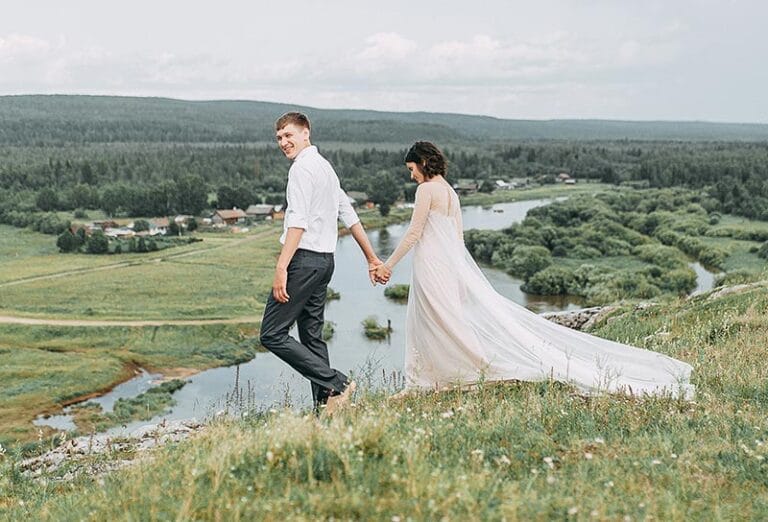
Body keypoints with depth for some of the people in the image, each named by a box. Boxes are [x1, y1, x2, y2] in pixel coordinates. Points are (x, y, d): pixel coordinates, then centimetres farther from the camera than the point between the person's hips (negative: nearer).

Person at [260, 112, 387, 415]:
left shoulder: (302, 167, -9)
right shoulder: (325, 166, 20)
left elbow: (298, 221, -21)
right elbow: (350, 216, 22)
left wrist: (281, 267, -26)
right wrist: (371, 258, 25)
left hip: (304, 259, -10)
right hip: (325, 261, 10)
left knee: (272, 334, -8)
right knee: (312, 336, 12)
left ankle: (336, 384, -10)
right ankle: (325, 406, 12)